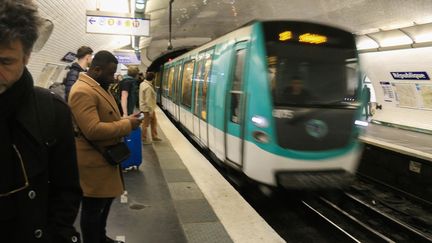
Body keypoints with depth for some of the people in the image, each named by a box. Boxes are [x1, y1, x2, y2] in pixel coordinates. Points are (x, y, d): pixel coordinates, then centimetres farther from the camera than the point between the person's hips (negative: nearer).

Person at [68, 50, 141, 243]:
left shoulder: (98, 87, 12)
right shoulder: (83, 91, -23)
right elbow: (93, 130, -31)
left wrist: (125, 121, 4)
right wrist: (126, 124, -22)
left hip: (104, 157, 11)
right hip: (94, 161, -11)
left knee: (106, 201, 24)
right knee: (93, 207, 4)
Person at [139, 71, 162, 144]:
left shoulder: (143, 84, 4)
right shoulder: (148, 87, -25)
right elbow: (148, 100, -26)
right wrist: (150, 110, -22)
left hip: (149, 107, 9)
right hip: (148, 108, -9)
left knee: (154, 121, 18)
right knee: (146, 124, 4)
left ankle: (154, 136, 29)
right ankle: (144, 139, 17)